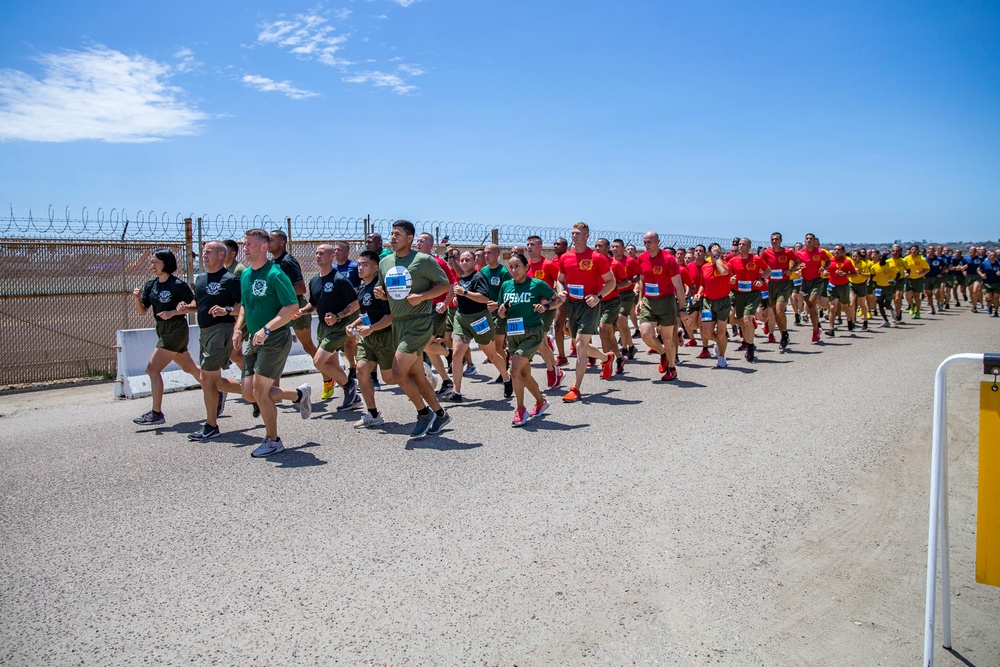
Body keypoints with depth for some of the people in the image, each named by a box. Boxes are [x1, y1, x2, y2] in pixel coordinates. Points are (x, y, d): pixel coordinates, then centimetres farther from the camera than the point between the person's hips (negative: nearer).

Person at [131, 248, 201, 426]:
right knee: (190, 368, 17)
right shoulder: (151, 284, 7)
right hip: (163, 331, 8)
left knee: (153, 369, -10)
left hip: (175, 331, -8)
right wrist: (137, 298, -11)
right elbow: (142, 311, 8)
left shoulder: (177, 284, -14)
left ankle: (156, 414, -3)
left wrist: (173, 312, -21)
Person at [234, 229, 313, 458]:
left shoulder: (275, 274, -14)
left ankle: (273, 441, 11)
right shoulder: (245, 275, 12)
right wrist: (238, 328, 9)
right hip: (255, 341, 8)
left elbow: (293, 307, -19)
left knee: (260, 391, -7)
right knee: (249, 393, 6)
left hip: (276, 339, -8)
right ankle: (299, 394, 26)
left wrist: (267, 329, -26)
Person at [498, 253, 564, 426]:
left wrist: (546, 306, -16)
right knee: (524, 374, 13)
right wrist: (502, 310, -9)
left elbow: (559, 299, 1)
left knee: (515, 370, -18)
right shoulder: (506, 286, 5)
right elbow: (502, 315, 13)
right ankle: (541, 401, 37)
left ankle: (520, 409, -3)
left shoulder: (537, 284, -8)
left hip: (532, 333, -6)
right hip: (513, 335, 6)